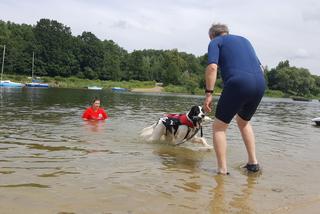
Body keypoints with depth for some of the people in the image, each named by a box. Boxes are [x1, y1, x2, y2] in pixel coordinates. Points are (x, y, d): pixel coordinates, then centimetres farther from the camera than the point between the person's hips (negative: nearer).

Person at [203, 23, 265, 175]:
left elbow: (212, 67, -7)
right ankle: (253, 162, 27)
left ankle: (222, 170, 3)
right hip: (260, 83, 6)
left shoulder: (215, 42, 13)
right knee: (244, 122, 29)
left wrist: (209, 94, -7)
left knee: (219, 127, 8)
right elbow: (259, 67, 26)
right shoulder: (244, 40, 30)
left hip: (238, 83, -6)